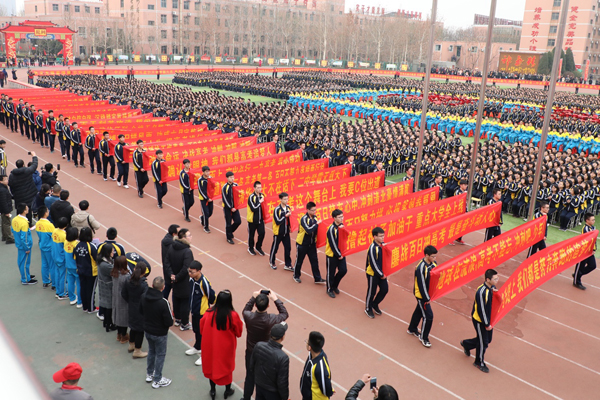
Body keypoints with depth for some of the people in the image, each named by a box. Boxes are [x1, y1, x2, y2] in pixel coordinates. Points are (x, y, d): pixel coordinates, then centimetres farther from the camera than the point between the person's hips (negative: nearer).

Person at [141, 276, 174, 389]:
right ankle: (157, 380, 25)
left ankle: (149, 374, 43)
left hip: (147, 331, 6)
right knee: (160, 355, 13)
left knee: (151, 351, 26)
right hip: (159, 333, -6)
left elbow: (141, 312, 5)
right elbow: (169, 322, -25)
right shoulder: (163, 302, -32)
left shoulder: (144, 297, -13)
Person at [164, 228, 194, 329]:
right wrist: (177, 277, -18)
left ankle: (177, 319, 42)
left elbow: (166, 263, -5)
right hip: (185, 283, -7)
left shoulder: (172, 247, -5)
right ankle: (184, 324, 24)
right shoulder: (187, 251, -27)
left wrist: (171, 275, -8)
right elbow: (186, 269, -31)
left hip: (175, 283, 7)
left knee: (176, 300, 24)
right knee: (185, 302, 10)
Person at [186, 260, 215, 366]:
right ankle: (197, 347, 48)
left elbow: (212, 296, -17)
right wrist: (192, 304, 15)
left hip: (203, 312, -8)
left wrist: (209, 305, 1)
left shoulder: (204, 283, -30)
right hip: (194, 310, 8)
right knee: (196, 330, 26)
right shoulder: (191, 279, -7)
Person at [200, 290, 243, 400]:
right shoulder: (233, 316, -25)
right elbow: (239, 332, -11)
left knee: (212, 366, 22)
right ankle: (227, 391, 38)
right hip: (226, 347, -2)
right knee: (226, 367, 21)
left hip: (210, 346, 2)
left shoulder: (209, 313, -18)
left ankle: (213, 391, 36)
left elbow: (202, 329, -3)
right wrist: (240, 323, 8)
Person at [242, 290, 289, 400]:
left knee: (250, 378, 22)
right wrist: (276, 299, -10)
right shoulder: (271, 319, -30)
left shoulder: (248, 316, -26)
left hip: (250, 353, 2)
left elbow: (245, 311, 1)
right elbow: (285, 314, -9)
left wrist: (253, 298, -1)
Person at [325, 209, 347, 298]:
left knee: (343, 270, 8)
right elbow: (333, 244, -20)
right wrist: (339, 255, -14)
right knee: (331, 273, 8)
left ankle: (334, 285, 32)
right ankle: (330, 289, 28)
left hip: (340, 253, 6)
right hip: (332, 254, -6)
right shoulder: (331, 229, -22)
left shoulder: (341, 225, -1)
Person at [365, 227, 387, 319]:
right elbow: (373, 264, -23)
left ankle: (375, 305, 37)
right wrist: (381, 275, -14)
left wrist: (383, 273, 8)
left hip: (381, 272, 7)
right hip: (373, 274, -7)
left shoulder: (382, 245, -3)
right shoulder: (372, 248, -25)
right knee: (371, 292, 9)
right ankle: (368, 309, 31)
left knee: (384, 290, 13)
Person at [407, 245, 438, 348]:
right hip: (421, 294, -8)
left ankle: (412, 329, 45)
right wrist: (427, 299, -16)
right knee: (428, 316, -2)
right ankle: (423, 337, 17)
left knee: (419, 311, 24)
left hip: (428, 292, 8)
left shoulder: (433, 263, -5)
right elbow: (421, 284, -24)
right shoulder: (421, 268, -29)